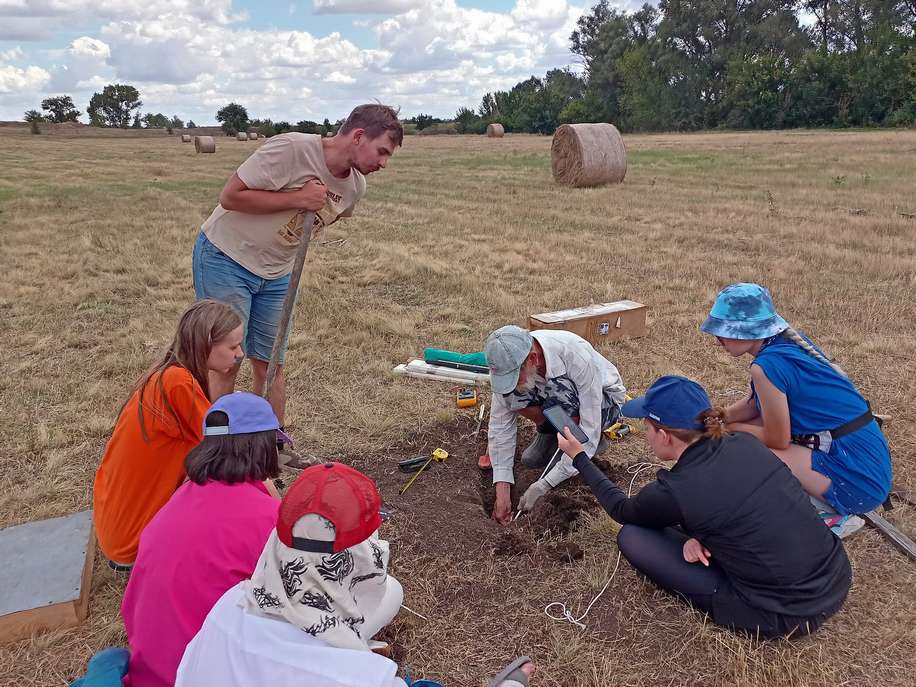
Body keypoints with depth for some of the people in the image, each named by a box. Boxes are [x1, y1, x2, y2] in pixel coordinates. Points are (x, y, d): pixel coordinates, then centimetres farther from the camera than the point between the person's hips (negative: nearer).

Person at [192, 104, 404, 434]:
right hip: (225, 258, -6)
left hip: (275, 274, 6)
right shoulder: (290, 148, -25)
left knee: (270, 364, 10)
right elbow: (230, 197, -23)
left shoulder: (355, 187, -1)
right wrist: (298, 198, -25)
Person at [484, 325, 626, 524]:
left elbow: (589, 431, -36)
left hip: (603, 399, -4)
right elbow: (500, 426, -20)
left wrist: (544, 485, -36)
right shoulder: (508, 363, -26)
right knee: (512, 393, -25)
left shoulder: (577, 356, -40)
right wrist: (502, 494, -25)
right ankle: (549, 433, 3)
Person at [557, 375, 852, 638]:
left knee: (632, 537, -2)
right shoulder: (745, 442, -3)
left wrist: (579, 457, 16)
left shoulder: (674, 492, -19)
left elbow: (621, 509, 6)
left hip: (788, 616, -7)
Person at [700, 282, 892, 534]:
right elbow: (753, 405, 12)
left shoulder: (768, 365, -24)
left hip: (858, 478, -9)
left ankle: (833, 515, 1)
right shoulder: (789, 341, 3)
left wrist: (727, 428, 0)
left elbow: (777, 440, -13)